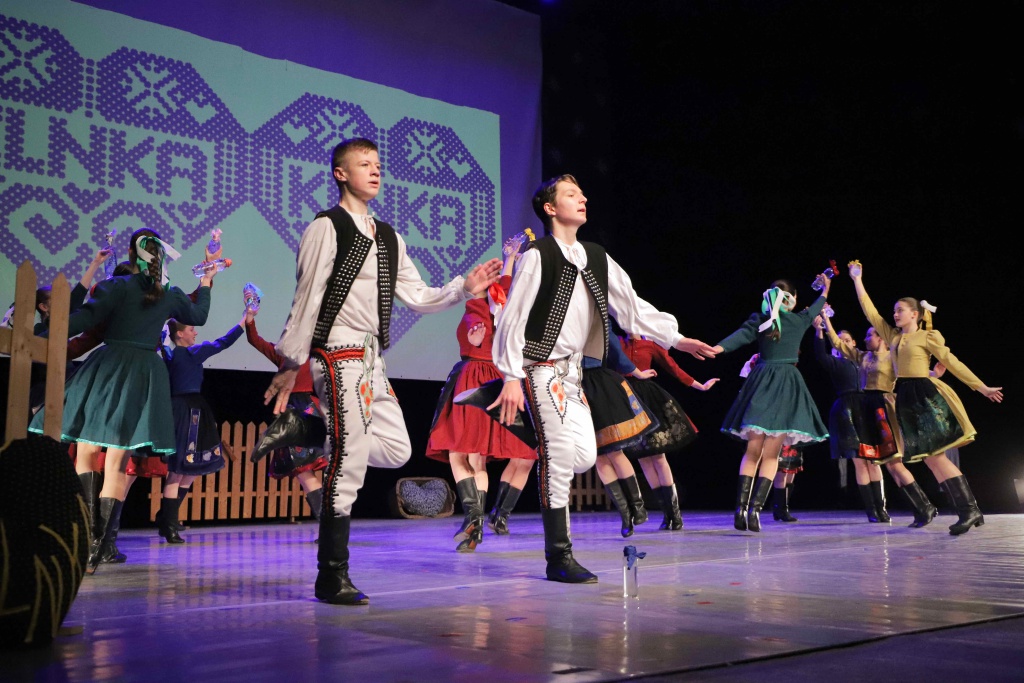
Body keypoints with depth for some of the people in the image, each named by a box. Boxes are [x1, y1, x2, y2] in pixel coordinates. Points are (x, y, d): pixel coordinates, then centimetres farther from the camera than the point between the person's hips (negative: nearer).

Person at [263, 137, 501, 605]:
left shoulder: (388, 238, 18)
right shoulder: (326, 228, -6)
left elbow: (418, 297, 17)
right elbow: (306, 299, -9)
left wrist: (464, 288, 2)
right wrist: (290, 365, -10)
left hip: (371, 357, 8)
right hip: (340, 355, -8)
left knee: (397, 450, 7)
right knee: (349, 463, -8)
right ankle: (332, 579, 1)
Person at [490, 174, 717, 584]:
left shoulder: (597, 259, 13)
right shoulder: (538, 256, -7)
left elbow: (631, 307, 15)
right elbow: (512, 319, -10)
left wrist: (676, 339, 8)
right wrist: (511, 378, -16)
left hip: (573, 369, 7)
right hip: (542, 367, -7)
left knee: (585, 456, 0)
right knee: (561, 453, -11)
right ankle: (558, 559, -4)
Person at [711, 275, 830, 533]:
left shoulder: (758, 319, 4)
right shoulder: (800, 320, 7)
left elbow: (739, 336, -13)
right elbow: (815, 309, 28)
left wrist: (717, 348, -26)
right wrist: (825, 291, 48)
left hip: (761, 382, 1)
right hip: (787, 386, -1)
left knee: (753, 451, 6)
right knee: (771, 454, -1)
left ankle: (741, 508, -5)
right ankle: (755, 508, -13)